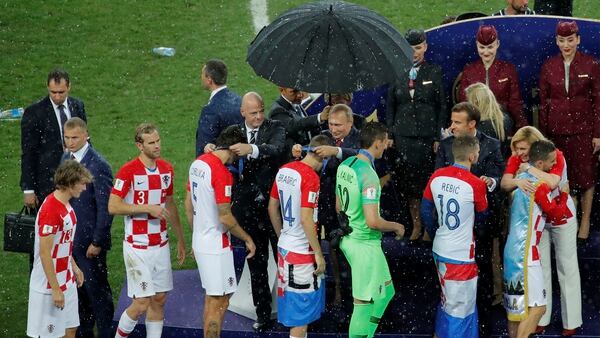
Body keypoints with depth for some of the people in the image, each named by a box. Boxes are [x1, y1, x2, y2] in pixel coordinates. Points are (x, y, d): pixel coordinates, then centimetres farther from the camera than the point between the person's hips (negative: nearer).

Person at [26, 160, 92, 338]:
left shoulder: (66, 206, 5)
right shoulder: (50, 210, -24)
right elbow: (44, 254, -23)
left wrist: (74, 267, 19)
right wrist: (55, 289, -22)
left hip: (67, 281, 9)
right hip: (50, 284, -9)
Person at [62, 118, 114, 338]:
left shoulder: (98, 166, -18)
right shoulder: (66, 158, 6)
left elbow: (105, 208, -17)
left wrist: (97, 242, -16)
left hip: (89, 241, -7)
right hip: (69, 238, 7)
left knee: (97, 290, 3)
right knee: (77, 288, 16)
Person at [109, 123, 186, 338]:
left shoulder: (166, 169, 7)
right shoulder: (128, 171, -13)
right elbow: (113, 207, -16)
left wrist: (180, 239, 21)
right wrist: (148, 208, -20)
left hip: (161, 245, 6)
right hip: (138, 247, -6)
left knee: (159, 300, 8)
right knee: (142, 302, -7)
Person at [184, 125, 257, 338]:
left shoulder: (198, 163, 6)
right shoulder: (221, 173, -21)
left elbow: (188, 205, 15)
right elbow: (225, 217, -21)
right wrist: (247, 239, -8)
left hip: (200, 242, 9)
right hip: (216, 246, -9)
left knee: (211, 299, 19)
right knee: (219, 303, -3)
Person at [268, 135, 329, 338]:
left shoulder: (284, 171, 5)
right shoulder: (311, 177, -19)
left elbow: (272, 207, 13)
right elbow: (306, 219, -23)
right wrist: (319, 253, -16)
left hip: (284, 247, 8)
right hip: (302, 251, -8)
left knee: (291, 300, 18)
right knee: (303, 308, 1)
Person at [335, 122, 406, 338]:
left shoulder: (344, 165, 4)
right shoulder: (369, 175, -23)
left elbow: (338, 207, 16)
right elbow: (372, 221, -26)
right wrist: (396, 227, -9)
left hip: (348, 238, 9)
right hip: (365, 244, -9)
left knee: (386, 291, 21)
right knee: (364, 303, 0)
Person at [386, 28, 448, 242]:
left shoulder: (434, 72, 3)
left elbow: (442, 107, 2)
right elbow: (390, 106, 11)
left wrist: (438, 137, -5)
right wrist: (390, 134, 3)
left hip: (427, 134, -2)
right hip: (403, 135, 2)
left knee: (427, 181, -2)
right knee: (408, 180, 1)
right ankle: (416, 226, 10)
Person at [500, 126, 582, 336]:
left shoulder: (556, 156, -24)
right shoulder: (516, 159, -13)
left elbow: (552, 182, -41)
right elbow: (504, 183, -28)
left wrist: (529, 168, -34)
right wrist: (518, 181, -49)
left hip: (561, 218, -4)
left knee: (567, 267, 5)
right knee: (540, 267, 10)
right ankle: (541, 319, 19)